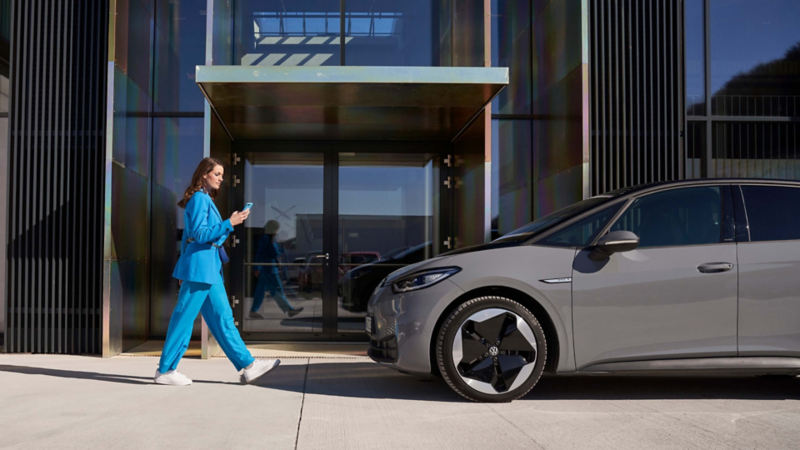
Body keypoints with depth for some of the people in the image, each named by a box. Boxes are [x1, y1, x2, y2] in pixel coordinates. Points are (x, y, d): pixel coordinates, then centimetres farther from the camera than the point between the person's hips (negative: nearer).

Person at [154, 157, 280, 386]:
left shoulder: (204, 199, 18)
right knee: (184, 318, -3)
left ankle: (248, 366, 8)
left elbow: (188, 235, 21)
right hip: (200, 266, -10)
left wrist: (184, 270, 22)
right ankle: (165, 370, 7)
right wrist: (229, 223, -20)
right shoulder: (199, 198, -10)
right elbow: (199, 234, -19)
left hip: (208, 267, 10)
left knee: (222, 317, 7)